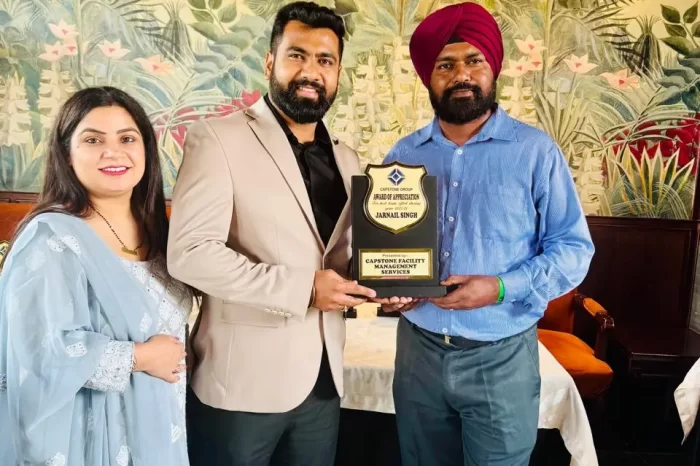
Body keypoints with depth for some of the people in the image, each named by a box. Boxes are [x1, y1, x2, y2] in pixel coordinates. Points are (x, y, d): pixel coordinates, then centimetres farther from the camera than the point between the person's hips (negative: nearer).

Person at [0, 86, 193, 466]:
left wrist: (175, 357, -1)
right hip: (93, 436, -6)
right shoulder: (51, 239, -18)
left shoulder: (155, 230, 4)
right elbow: (42, 348, -25)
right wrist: (140, 357, -19)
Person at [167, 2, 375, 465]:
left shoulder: (347, 160, 11)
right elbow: (189, 253, -17)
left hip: (322, 378, 6)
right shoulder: (218, 138, -8)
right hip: (244, 379, -5)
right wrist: (302, 288, -21)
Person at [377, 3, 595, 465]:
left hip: (501, 357, -3)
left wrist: (502, 288, -20)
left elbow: (574, 248, -6)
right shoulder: (404, 154, 5)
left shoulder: (536, 151, -6)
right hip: (417, 350, 4)